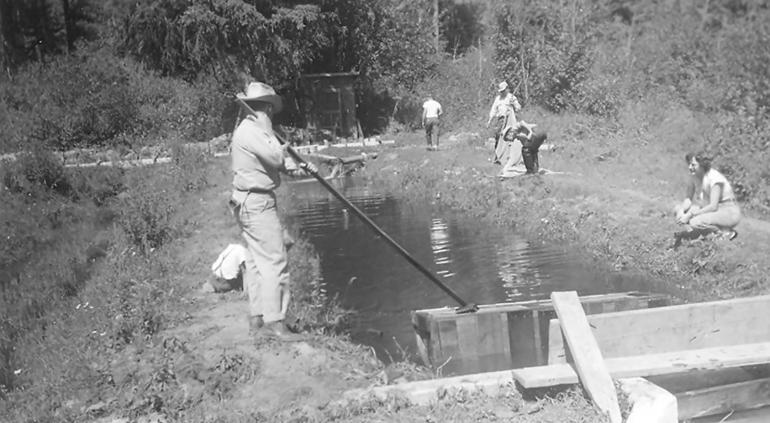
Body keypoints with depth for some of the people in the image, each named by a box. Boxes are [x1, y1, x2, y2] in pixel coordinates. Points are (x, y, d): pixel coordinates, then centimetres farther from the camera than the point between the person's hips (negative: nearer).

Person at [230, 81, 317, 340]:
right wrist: (269, 130, -10)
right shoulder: (250, 131, -15)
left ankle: (257, 319, 19)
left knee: (256, 262, 13)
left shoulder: (250, 130, 17)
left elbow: (274, 162, 23)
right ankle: (273, 321, -8)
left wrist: (299, 166, 15)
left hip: (249, 204, 11)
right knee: (275, 262, -9)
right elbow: (277, 158, -22)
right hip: (257, 204, -11)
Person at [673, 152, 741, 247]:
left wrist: (689, 215, -32)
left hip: (729, 212, -8)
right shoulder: (694, 175, -3)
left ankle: (726, 231, -12)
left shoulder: (714, 178, -24)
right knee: (678, 208, -4)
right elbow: (689, 198, 0)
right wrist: (681, 211, -22)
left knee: (695, 222, -32)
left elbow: (713, 206, -29)